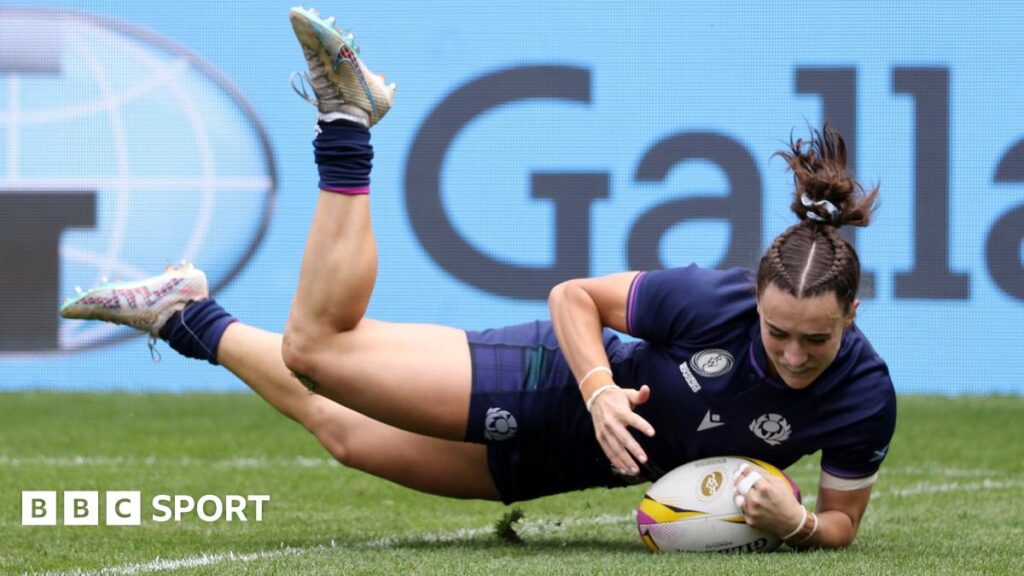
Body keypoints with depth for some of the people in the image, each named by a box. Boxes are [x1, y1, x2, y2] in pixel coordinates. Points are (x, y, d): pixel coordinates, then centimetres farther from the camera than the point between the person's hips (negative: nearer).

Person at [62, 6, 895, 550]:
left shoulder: (862, 396, -27)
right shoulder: (714, 302, -33)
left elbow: (842, 523, -12)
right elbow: (576, 295, -17)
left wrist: (795, 521, -33)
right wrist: (601, 389, -32)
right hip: (553, 383, -2)